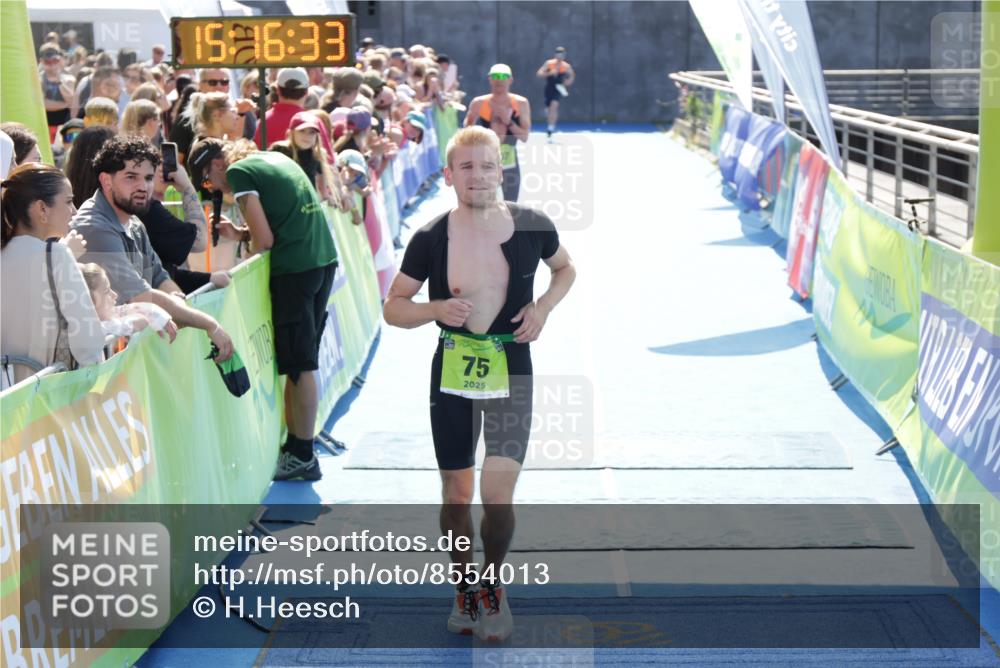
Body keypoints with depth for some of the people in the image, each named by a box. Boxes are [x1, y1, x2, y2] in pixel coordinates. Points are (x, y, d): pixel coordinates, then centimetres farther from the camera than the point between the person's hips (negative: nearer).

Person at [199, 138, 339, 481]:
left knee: (299, 364, -1)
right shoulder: (276, 157, 19)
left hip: (295, 269, -8)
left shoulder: (238, 172, -5)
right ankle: (295, 443, 20)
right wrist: (244, 233, 18)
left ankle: (303, 456, 5)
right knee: (301, 360, 14)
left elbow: (265, 240, -11)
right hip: (325, 258, 8)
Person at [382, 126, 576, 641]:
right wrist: (436, 309, -19)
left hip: (511, 371, -1)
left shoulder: (532, 226, -7)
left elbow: (565, 268, 13)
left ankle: (493, 584, 18)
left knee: (497, 494, -9)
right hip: (452, 372, 1)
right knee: (456, 492, 11)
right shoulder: (430, 239, -7)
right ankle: (465, 589, 32)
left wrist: (544, 305, -6)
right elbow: (393, 308, 1)